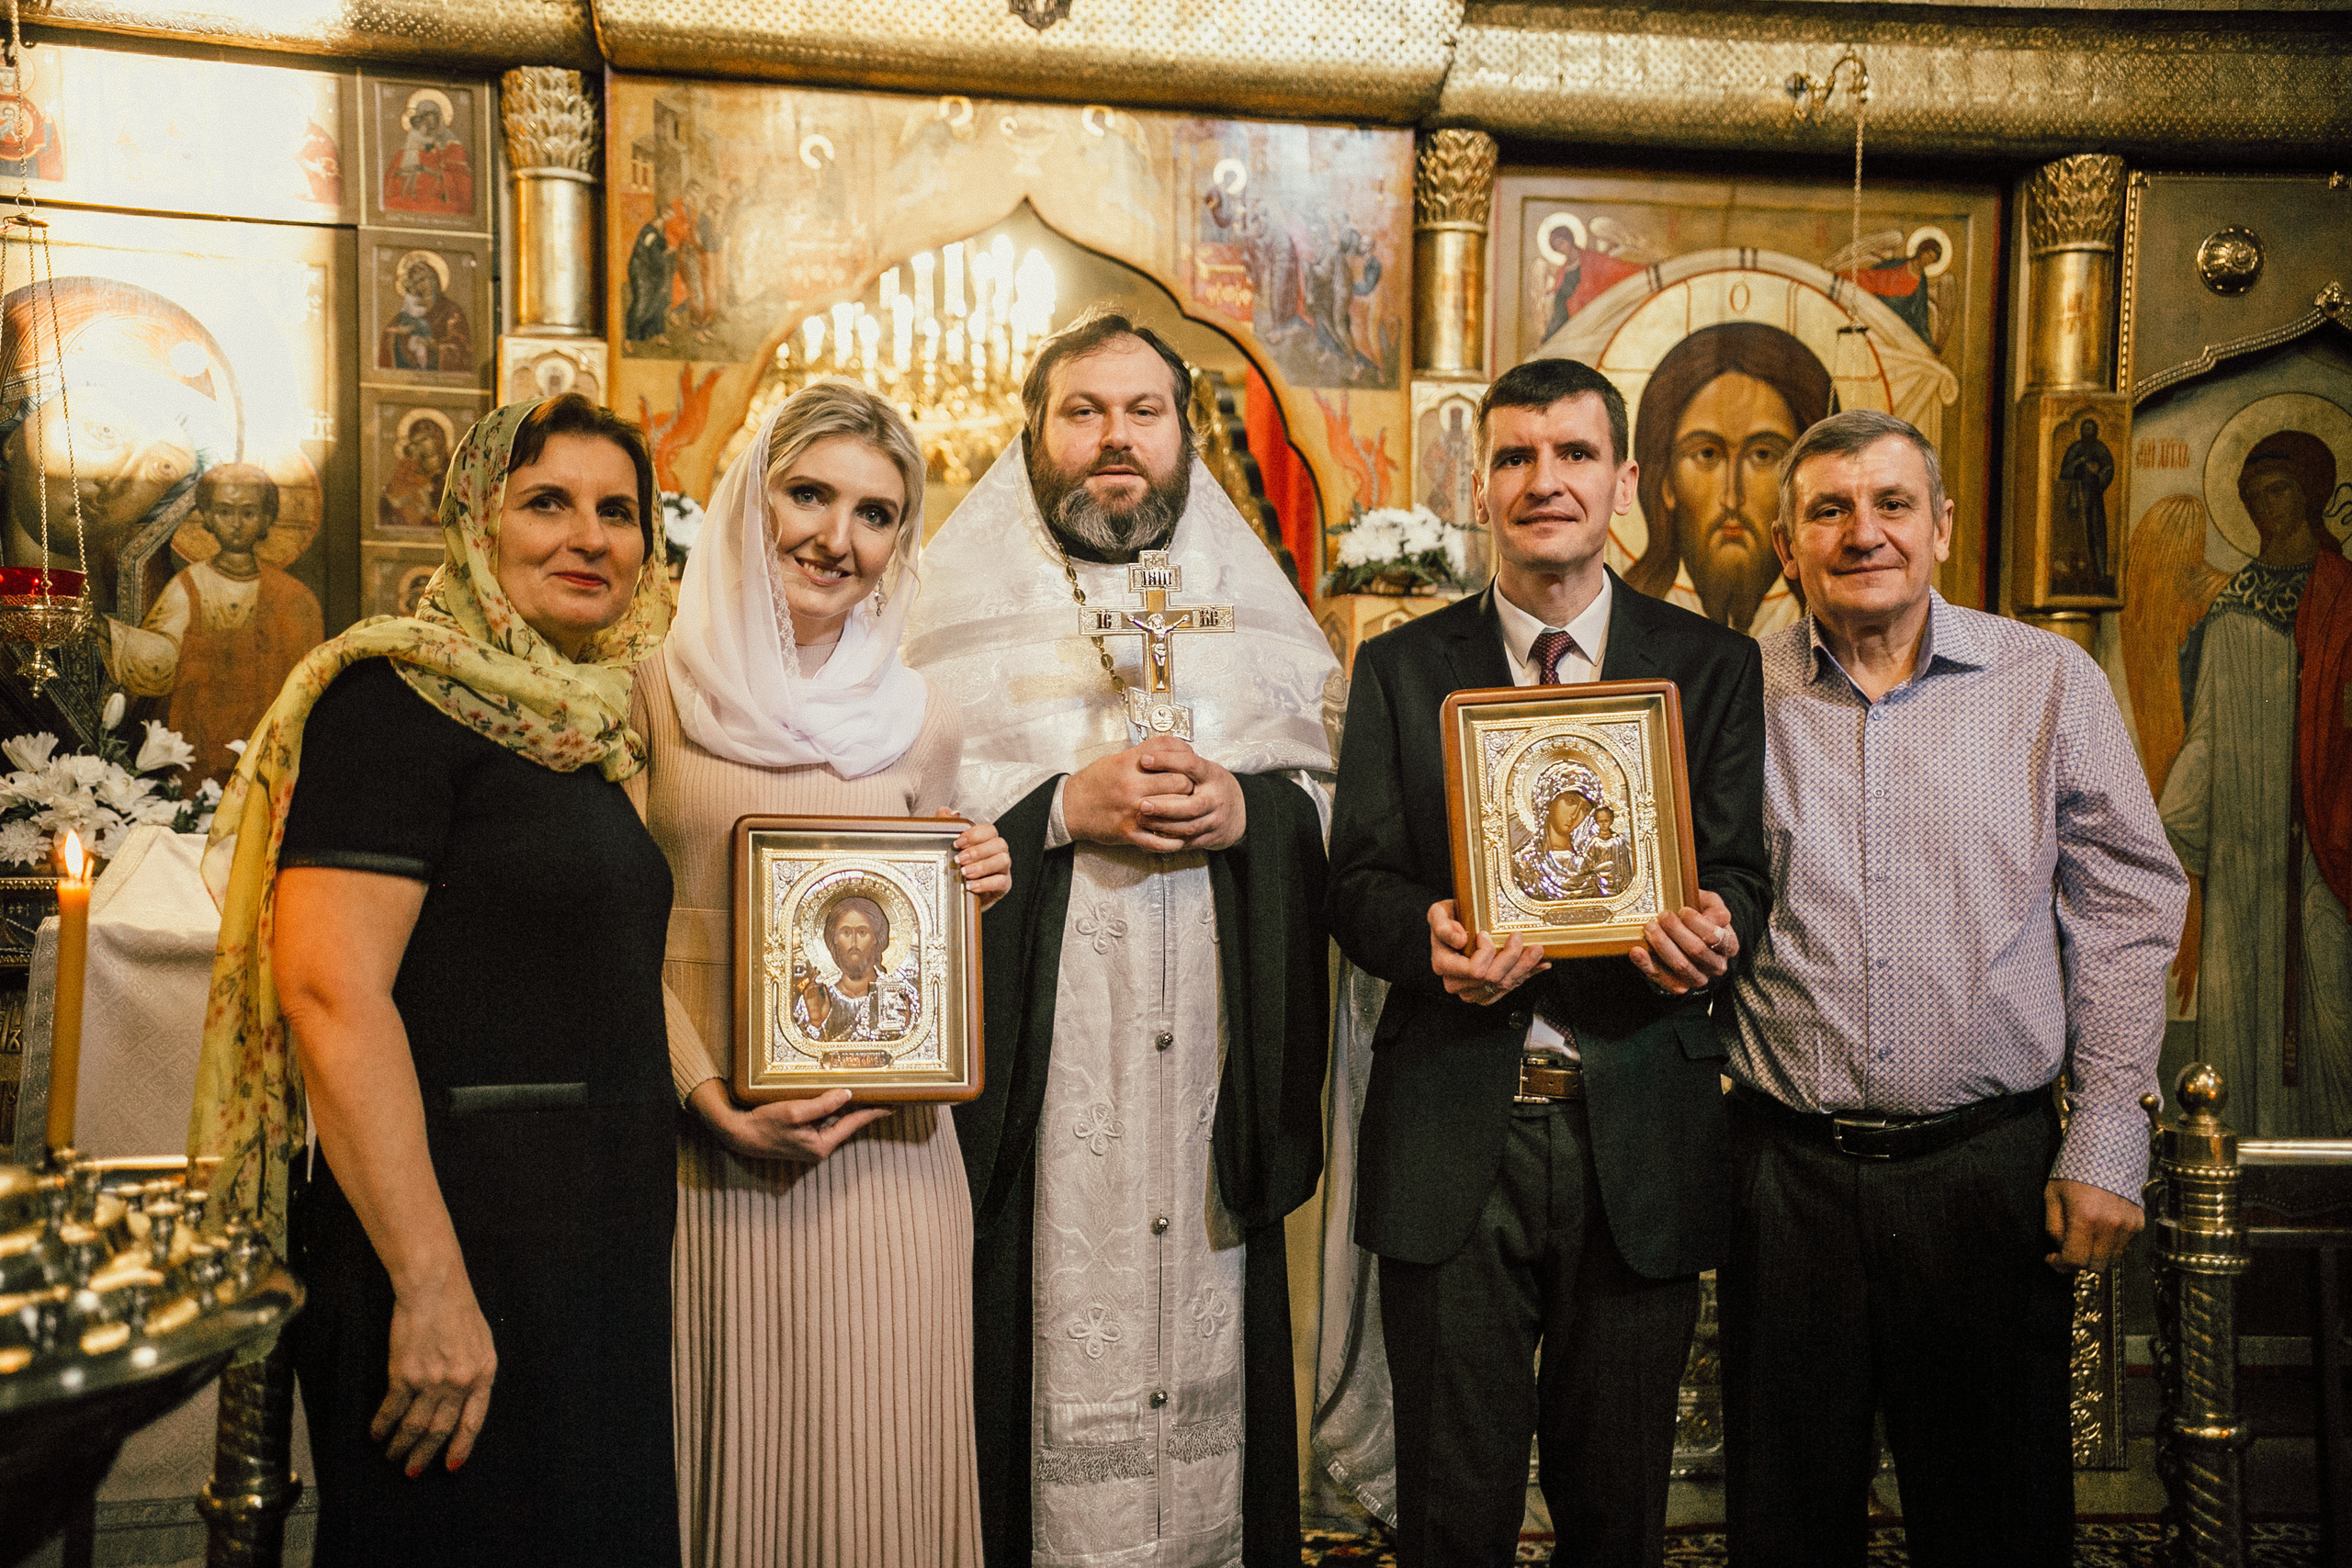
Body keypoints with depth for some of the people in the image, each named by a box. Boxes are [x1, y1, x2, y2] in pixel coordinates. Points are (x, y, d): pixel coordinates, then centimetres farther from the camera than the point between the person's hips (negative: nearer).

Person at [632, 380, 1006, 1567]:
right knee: (728, 1457, 7)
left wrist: (969, 893, -4)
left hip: (881, 1149, 2)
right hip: (703, 1149, -2)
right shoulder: (658, 687, 1)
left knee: (874, 1469, 6)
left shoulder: (918, 723, 8)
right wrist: (714, 1099, -11)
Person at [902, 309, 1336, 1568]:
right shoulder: (960, 601, 5)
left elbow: (1346, 805, 10)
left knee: (1209, 1335, 7)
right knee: (1053, 1334, 1)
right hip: (1037, 1063, -2)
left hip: (1213, 1053, 3)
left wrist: (1250, 809, -9)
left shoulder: (1254, 600, 13)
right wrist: (1062, 807, -15)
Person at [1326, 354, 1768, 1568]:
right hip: (1453, 1132, 0)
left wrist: (1713, 933, -22)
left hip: (1639, 1136, 1)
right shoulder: (1402, 668, 7)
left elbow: (1740, 871, 2)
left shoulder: (1710, 666, 7)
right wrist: (1429, 935, -21)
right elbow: (1357, 878, 1)